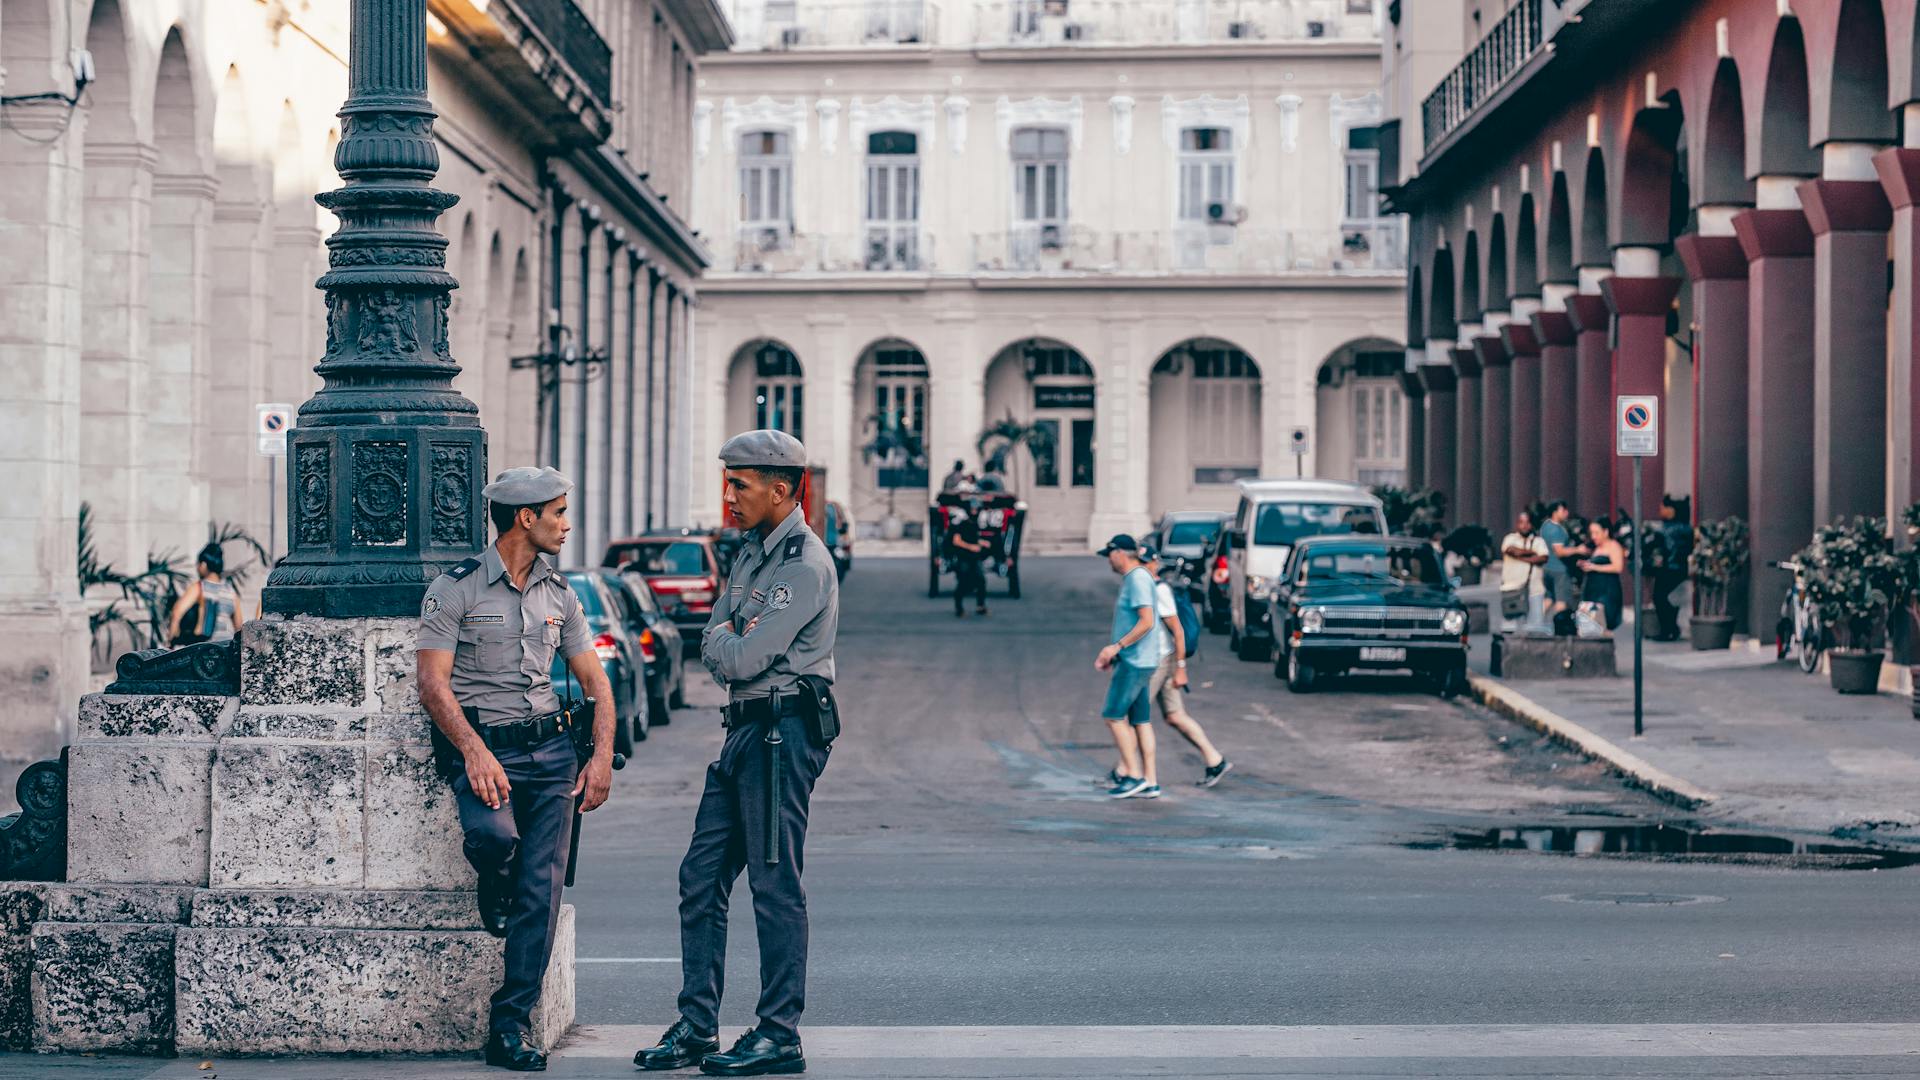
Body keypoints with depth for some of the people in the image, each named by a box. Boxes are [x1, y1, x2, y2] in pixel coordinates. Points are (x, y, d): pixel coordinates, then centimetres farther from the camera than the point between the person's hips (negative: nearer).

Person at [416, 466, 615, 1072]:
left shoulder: (558, 594, 15)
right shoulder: (456, 589, -3)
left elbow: (595, 681, 16)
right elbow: (433, 683, -9)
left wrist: (602, 756, 2)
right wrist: (474, 752, -21)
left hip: (549, 747, 5)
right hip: (481, 743, -5)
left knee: (542, 888, -7)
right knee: (493, 835, -32)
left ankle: (509, 1027, -3)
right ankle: (493, 898, 6)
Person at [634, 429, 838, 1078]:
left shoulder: (805, 566, -15)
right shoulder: (752, 553, 16)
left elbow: (741, 659, -19)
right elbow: (712, 648, 15)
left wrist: (725, 640, 1)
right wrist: (730, 643, -6)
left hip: (783, 733, -10)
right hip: (745, 732, 10)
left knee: (775, 884, -5)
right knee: (701, 878, 8)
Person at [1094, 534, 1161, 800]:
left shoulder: (1138, 579, -14)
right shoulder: (1131, 579, 18)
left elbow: (1147, 621, -22)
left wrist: (1117, 646, -19)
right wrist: (1112, 655, 20)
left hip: (1135, 662, -10)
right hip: (1134, 661, 10)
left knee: (1113, 716, -7)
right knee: (1140, 720, 8)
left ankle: (1134, 775, -6)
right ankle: (1150, 782, 7)